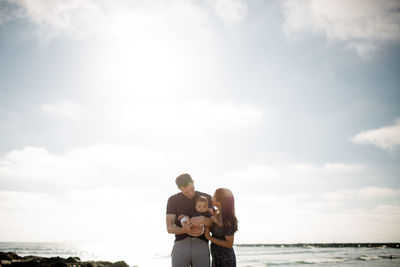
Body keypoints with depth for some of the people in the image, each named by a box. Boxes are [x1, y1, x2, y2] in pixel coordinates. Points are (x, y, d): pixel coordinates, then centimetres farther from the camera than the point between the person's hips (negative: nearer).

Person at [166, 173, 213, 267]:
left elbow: (213, 223, -2)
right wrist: (187, 231, -20)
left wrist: (202, 219, -27)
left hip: (201, 246, 1)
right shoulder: (173, 200, 7)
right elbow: (169, 228, 1)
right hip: (181, 245, 0)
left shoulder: (206, 198, 10)